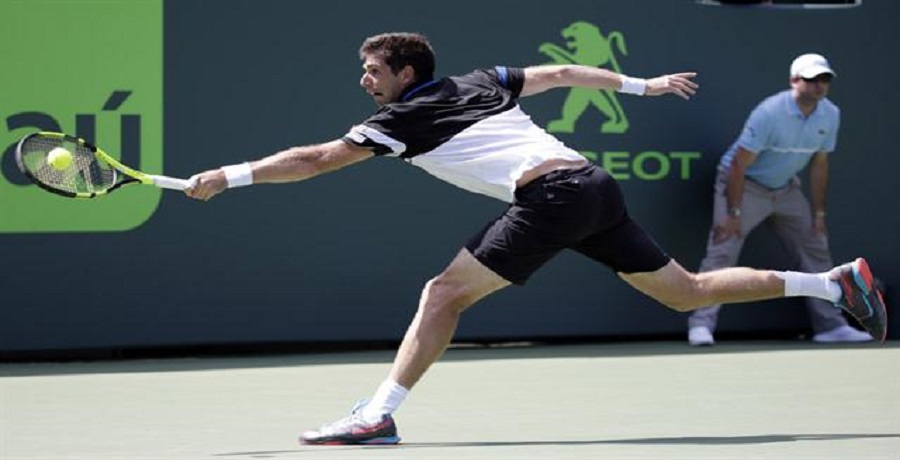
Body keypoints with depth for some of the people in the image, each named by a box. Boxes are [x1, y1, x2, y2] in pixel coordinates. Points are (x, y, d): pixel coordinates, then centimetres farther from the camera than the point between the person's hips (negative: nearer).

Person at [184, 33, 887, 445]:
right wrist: (642, 85, 41)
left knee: (445, 293, -6)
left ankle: (380, 414, -14)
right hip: (596, 184, 8)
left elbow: (314, 160, 2)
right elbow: (561, 73, 31)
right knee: (687, 291, 15)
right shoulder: (479, 82, 23)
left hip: (550, 194, -8)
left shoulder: (407, 117, 3)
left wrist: (229, 176, 7)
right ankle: (837, 281, 14)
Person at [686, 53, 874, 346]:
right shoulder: (769, 113, -27)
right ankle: (701, 325, -18)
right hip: (745, 185, -6)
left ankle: (830, 325, 11)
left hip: (786, 190, 6)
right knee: (722, 253, -17)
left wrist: (819, 213, 4)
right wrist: (733, 214, -25)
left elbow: (819, 165, 4)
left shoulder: (830, 115, -7)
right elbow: (739, 165, -24)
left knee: (816, 250, 5)